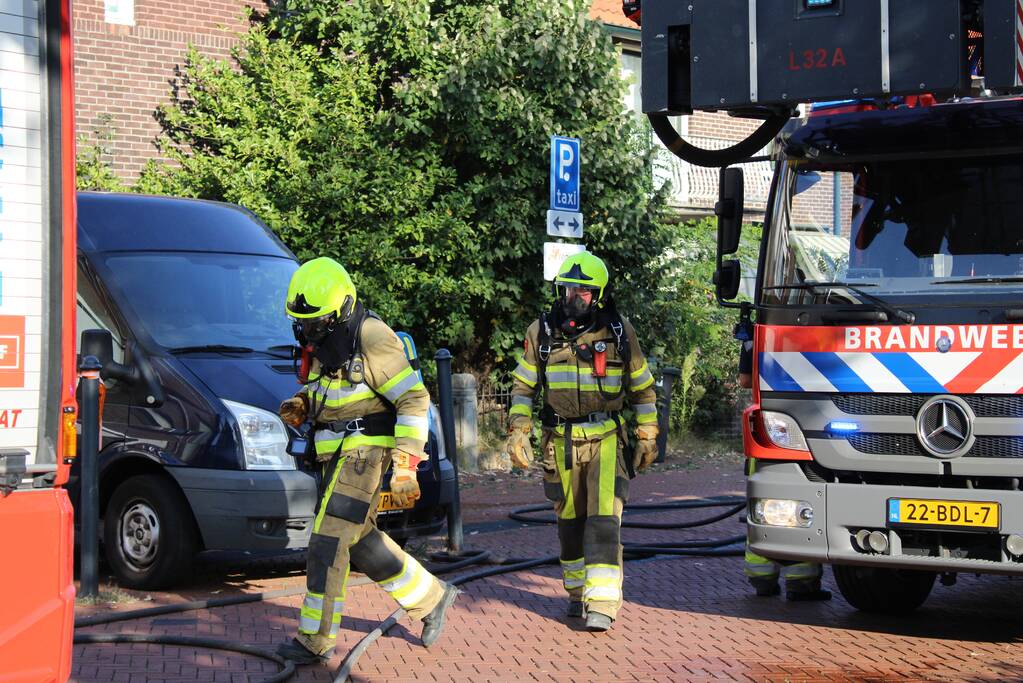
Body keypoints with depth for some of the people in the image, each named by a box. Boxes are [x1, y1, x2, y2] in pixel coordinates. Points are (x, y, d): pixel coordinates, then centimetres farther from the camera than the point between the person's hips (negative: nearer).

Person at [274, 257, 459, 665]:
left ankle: (315, 640, 0)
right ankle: (430, 598, 28)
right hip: (338, 455, 9)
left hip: (362, 453, -9)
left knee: (327, 544, -9)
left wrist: (404, 466, -21)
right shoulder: (322, 343, 9)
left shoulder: (371, 338, -17)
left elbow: (414, 400, -17)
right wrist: (300, 407, 1)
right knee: (359, 540, 15)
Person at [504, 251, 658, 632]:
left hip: (606, 439, -2)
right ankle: (578, 593, 25)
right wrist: (518, 433, 0)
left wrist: (647, 438, 6)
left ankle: (602, 605, -15)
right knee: (570, 520, 10)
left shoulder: (619, 332, 2)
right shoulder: (542, 332, 4)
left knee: (604, 520, -12)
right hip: (561, 441, 2)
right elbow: (523, 387, 9)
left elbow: (642, 389, 9)